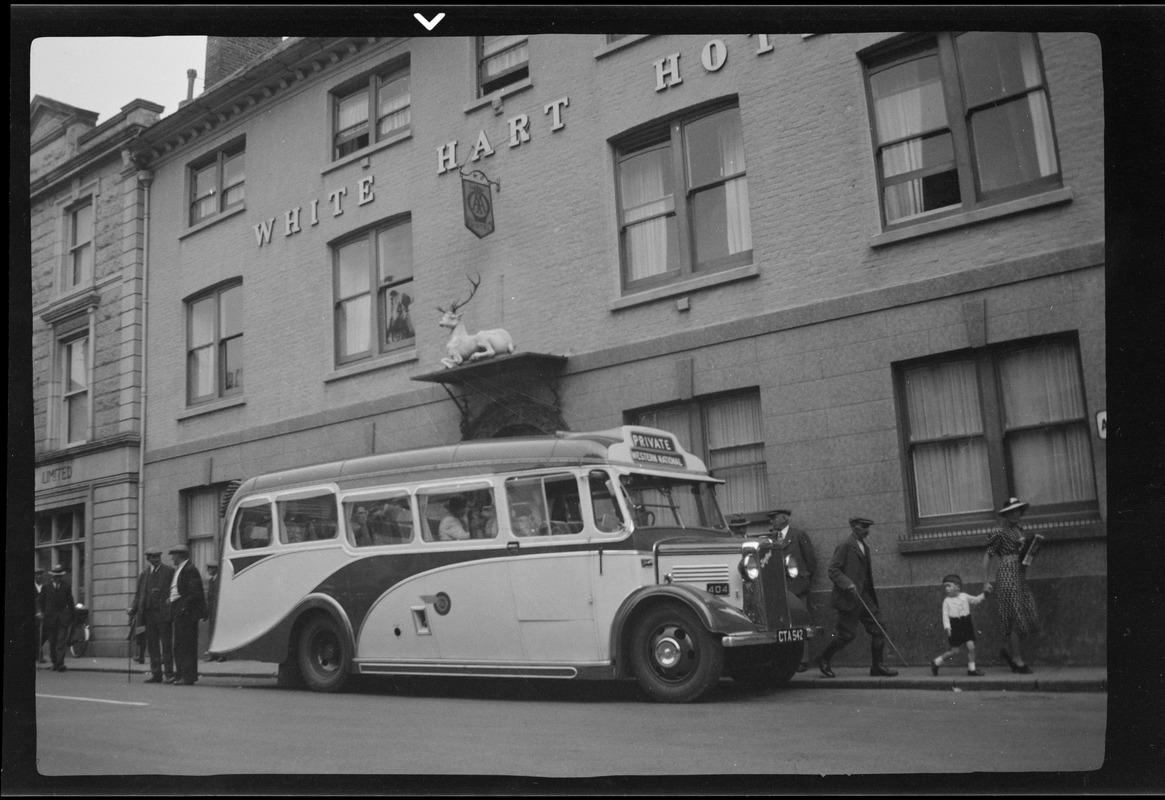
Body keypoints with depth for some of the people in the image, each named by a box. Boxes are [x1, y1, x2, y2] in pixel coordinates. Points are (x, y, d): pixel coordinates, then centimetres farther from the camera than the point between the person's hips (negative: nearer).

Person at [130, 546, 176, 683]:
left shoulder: (170, 571, 2)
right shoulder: (143, 574, 14)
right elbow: (138, 595, 16)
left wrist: (171, 600, -16)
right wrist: (133, 609, 3)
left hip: (164, 613, -4)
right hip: (148, 613, 4)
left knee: (166, 644, -2)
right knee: (152, 645, 8)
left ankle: (168, 673, 2)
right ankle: (156, 673, 14)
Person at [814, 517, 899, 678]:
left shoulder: (864, 547, 17)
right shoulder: (845, 546, -10)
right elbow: (833, 570, -15)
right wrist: (847, 584, -27)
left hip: (864, 596, 8)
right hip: (849, 598, -8)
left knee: (878, 629, 2)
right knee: (847, 634, -5)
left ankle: (877, 666, 10)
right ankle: (823, 659, 14)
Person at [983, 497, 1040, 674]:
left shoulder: (1019, 529, 14)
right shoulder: (1000, 532, -8)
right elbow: (988, 556, -8)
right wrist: (985, 582, -10)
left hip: (1020, 575, 8)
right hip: (1008, 574, -8)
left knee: (1029, 618, 4)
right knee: (1017, 619, -5)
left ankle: (1011, 654, 19)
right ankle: (1019, 661, 4)